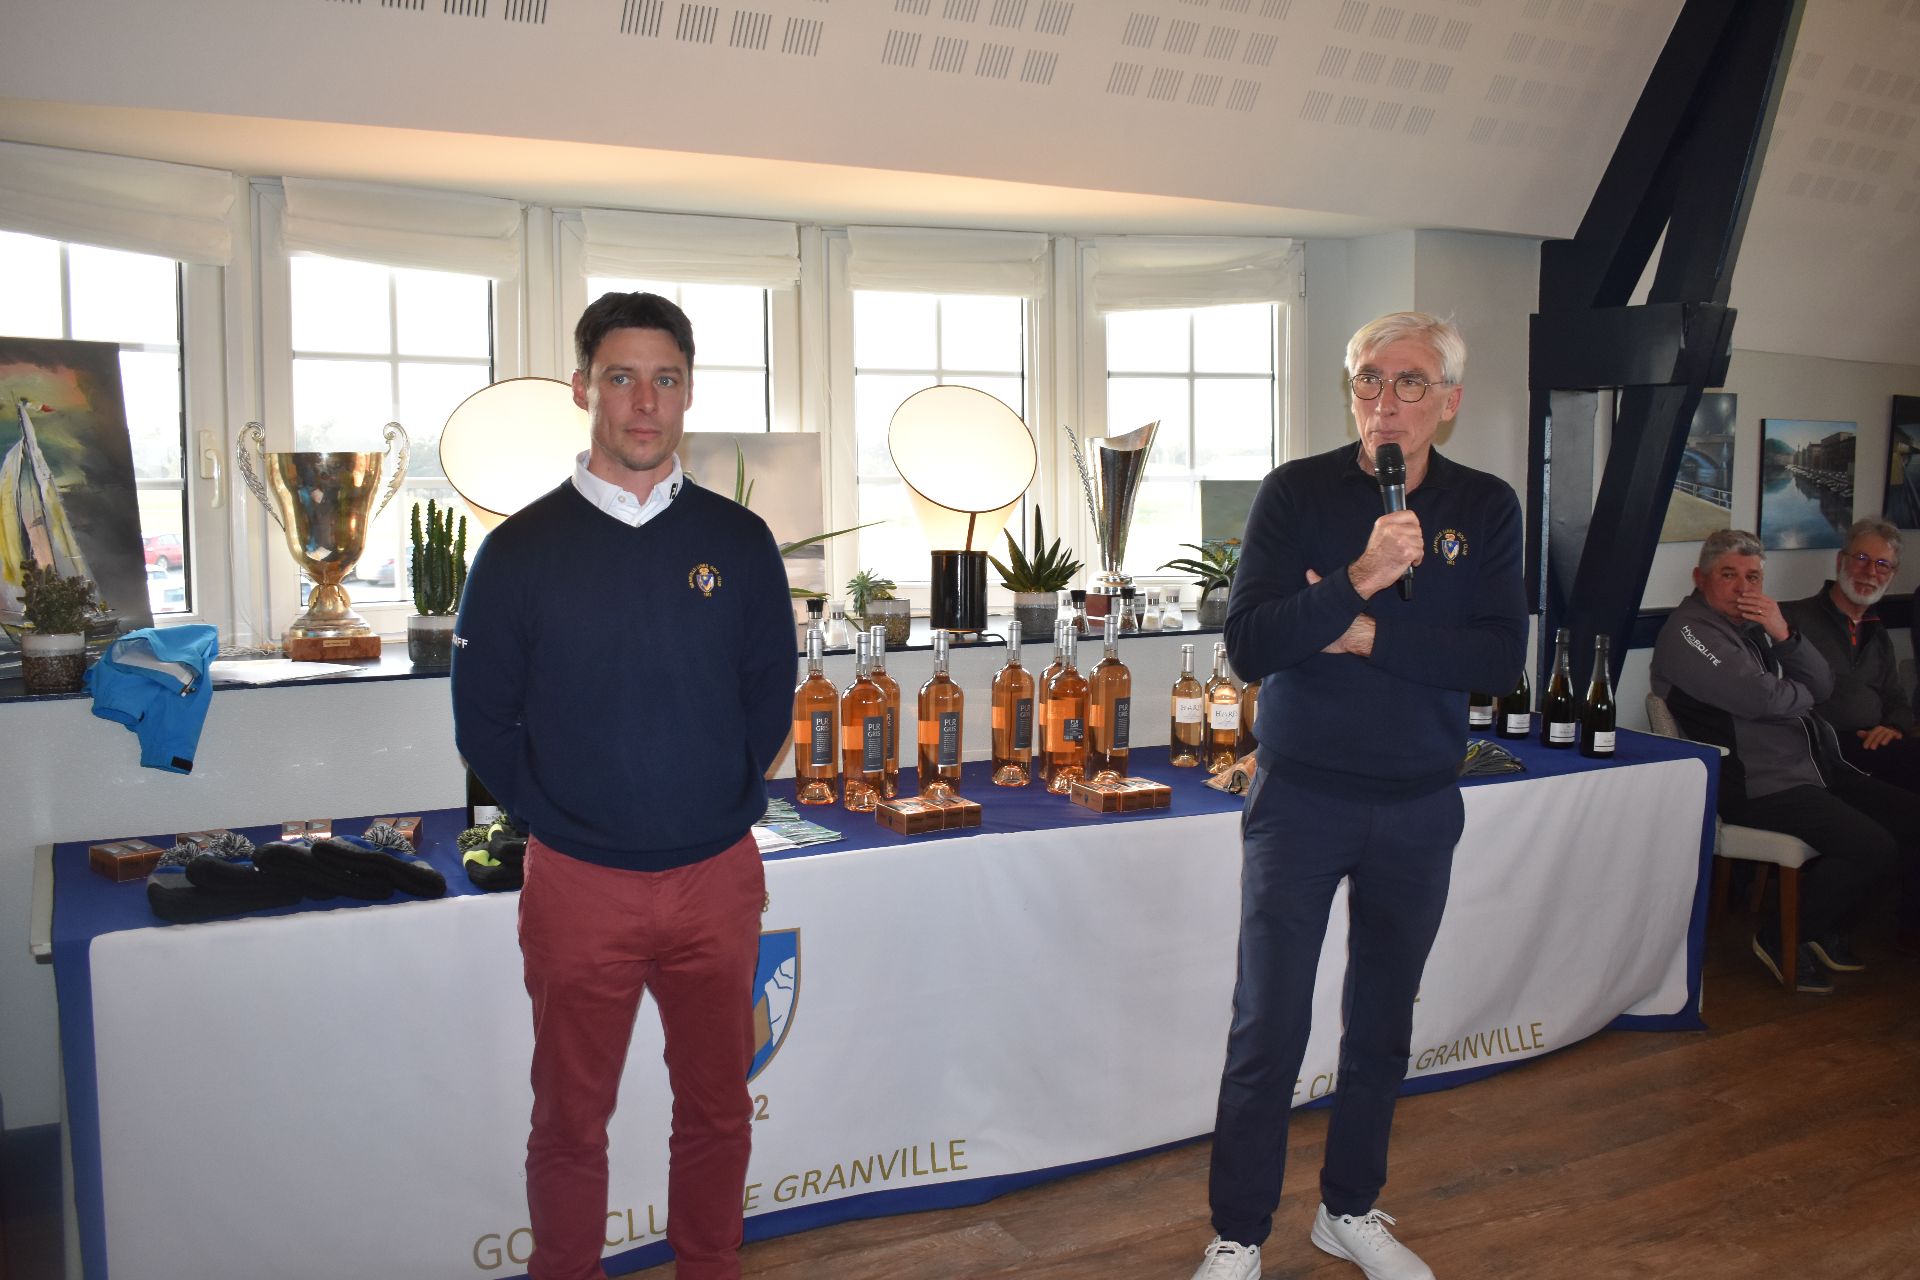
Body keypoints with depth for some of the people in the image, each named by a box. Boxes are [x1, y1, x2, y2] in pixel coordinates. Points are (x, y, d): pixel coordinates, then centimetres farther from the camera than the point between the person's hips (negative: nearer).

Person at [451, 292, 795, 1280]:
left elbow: (770, 699, 8)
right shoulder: (521, 550, -3)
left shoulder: (739, 543, 2)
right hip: (578, 885, -2)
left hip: (717, 876, 2)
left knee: (716, 1112, 16)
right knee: (571, 1123, 12)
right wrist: (562, 820, -3)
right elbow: (484, 722, 1)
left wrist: (725, 805, 1)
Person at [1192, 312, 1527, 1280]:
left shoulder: (1485, 509, 1)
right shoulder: (1296, 493, -6)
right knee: (1269, 1027, -1)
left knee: (1383, 1024, 16)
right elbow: (1247, 645, -16)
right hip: (1301, 797, -3)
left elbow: (1500, 659, -11)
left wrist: (1366, 634, -18)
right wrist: (1359, 577, -28)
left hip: (1420, 806, 3)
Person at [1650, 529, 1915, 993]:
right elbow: (1759, 698, -22)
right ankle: (1783, 940, 0)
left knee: (1905, 815, 9)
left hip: (1809, 765, 10)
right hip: (1756, 786, -10)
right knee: (1872, 846, -19)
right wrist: (1800, 693, 1)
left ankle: (1830, 929, 21)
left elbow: (1822, 686, 8)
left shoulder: (1753, 625, 15)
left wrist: (1784, 636, -9)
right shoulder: (1688, 631, -13)